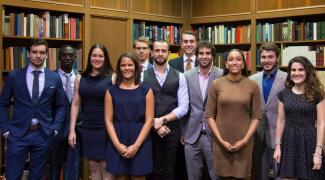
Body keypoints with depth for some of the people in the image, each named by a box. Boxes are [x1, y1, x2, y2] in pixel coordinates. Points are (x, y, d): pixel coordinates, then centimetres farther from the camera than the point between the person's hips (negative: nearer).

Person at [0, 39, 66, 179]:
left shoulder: (55, 78, 3)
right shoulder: (14, 76, 0)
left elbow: (60, 106, 10)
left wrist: (55, 129, 1)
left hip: (44, 134, 1)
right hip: (18, 134, -1)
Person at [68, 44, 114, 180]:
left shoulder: (112, 78, -5)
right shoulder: (80, 78, 6)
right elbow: (75, 104, 8)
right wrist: (72, 130, 4)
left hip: (106, 128, -4)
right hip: (87, 129, 4)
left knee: (106, 167, 1)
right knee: (93, 166, 13)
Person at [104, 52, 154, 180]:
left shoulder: (146, 91, 3)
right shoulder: (111, 91, 6)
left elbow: (149, 121, -3)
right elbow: (108, 120, 2)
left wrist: (136, 145, -11)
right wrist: (117, 144, -10)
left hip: (140, 144, -1)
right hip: (117, 144, 1)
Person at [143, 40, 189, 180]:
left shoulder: (179, 77, 2)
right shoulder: (143, 76, 1)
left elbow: (183, 107, -4)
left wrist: (163, 120, -13)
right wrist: (154, 124, -12)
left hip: (172, 130, 0)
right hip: (150, 130, 0)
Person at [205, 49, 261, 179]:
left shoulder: (252, 86, -1)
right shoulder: (216, 84, -1)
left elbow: (256, 117, 1)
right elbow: (209, 115, -1)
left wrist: (245, 140, -8)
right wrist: (221, 140, -7)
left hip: (243, 143, 0)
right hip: (221, 142, 0)